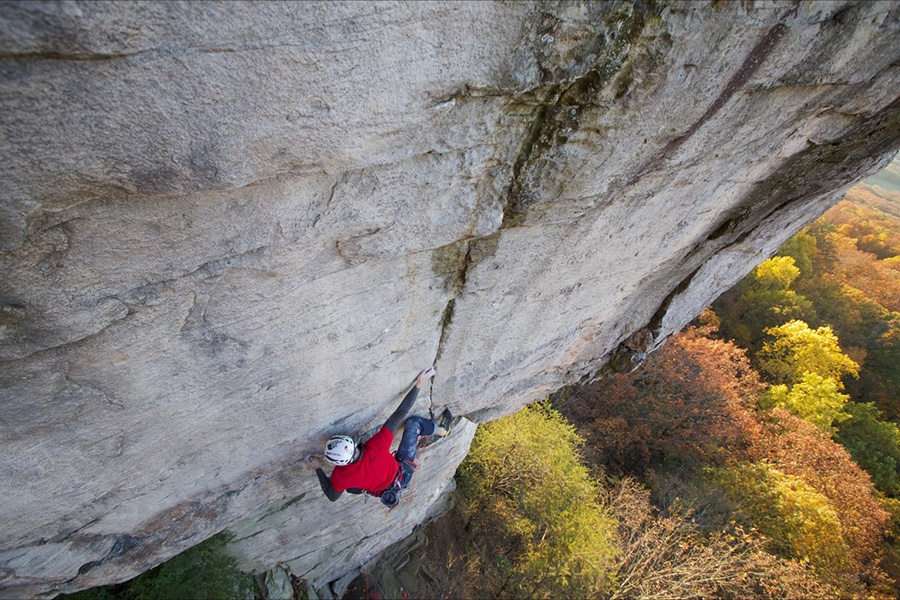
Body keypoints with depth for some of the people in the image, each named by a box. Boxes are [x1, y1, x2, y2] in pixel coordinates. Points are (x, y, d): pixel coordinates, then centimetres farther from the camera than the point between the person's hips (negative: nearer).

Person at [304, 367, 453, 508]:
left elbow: (332, 496, -8)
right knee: (414, 422, 2)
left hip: (385, 492, 2)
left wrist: (318, 469, -5)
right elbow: (399, 414, -37)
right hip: (403, 474, -2)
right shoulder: (376, 446, -42)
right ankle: (442, 429, 31)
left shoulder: (340, 476, -33)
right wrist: (418, 385, -31)